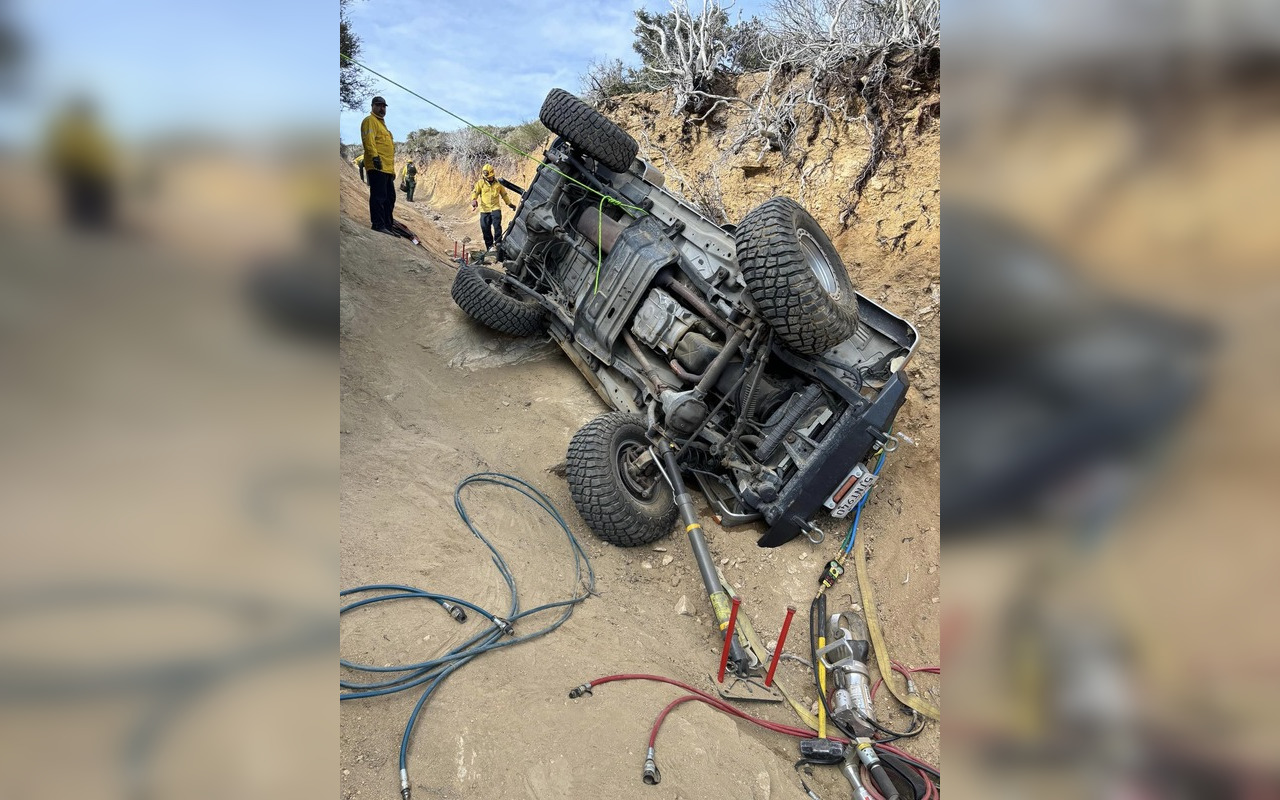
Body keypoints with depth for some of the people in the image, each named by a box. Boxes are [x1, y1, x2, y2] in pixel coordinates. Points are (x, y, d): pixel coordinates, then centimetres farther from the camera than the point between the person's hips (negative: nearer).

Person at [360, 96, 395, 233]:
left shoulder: (382, 124, 29)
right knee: (379, 196, -13)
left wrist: (392, 170, 25)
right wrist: (375, 156, -29)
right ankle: (378, 225, -15)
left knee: (390, 198, 8)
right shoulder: (370, 121, 1)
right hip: (377, 166, -10)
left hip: (387, 168, 10)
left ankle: (387, 226, 11)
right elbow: (369, 140, -15)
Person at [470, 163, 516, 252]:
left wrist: (509, 204, 25)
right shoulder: (480, 183, 4)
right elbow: (475, 192, -5)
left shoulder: (498, 183, 8)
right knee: (485, 228, 1)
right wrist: (474, 200, -25)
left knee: (497, 224, -20)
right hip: (484, 209, 1)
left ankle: (498, 242, -10)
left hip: (495, 208, -1)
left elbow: (504, 194, 20)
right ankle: (489, 245, 14)